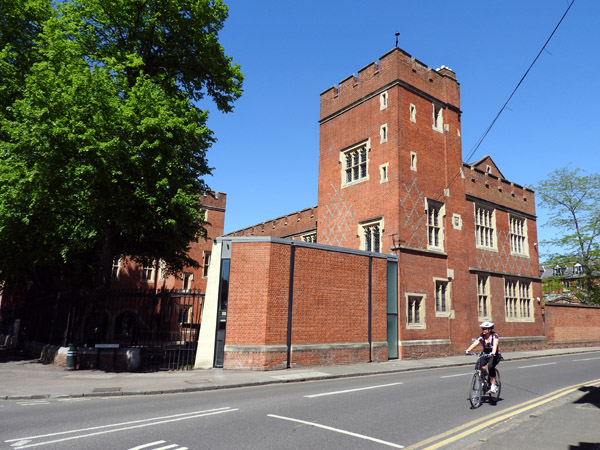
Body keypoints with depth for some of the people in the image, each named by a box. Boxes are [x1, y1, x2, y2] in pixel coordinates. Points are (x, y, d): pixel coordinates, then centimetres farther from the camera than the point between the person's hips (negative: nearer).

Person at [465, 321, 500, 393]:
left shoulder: (495, 336, -15)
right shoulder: (482, 336, -6)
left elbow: (495, 344, -34)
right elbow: (475, 343, -20)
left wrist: (493, 353, -53)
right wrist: (468, 350, -37)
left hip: (495, 356, -4)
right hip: (485, 355, 4)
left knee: (490, 366, -32)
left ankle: (493, 386, -21)